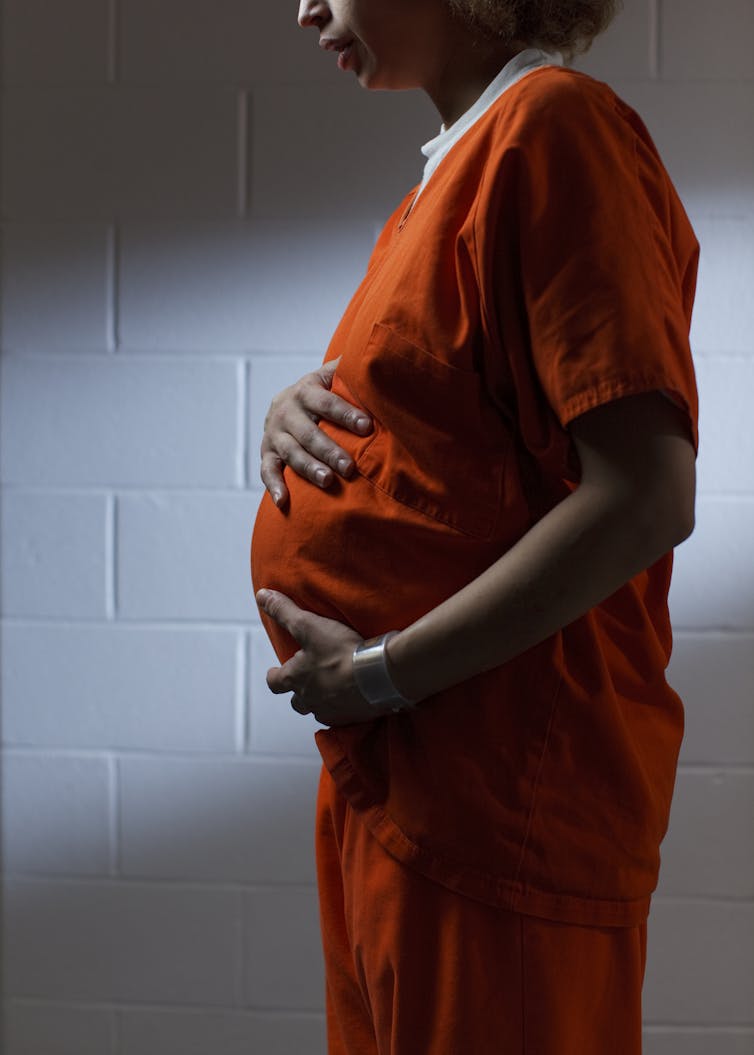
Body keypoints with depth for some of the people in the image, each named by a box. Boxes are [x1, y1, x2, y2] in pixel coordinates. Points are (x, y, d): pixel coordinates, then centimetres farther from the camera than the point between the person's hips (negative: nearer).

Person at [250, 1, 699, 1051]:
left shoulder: (556, 123, -14)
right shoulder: (459, 159, 15)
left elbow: (643, 500, -23)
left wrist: (383, 674, -18)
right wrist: (301, 410, 3)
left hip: (497, 787, -9)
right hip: (384, 773, 9)